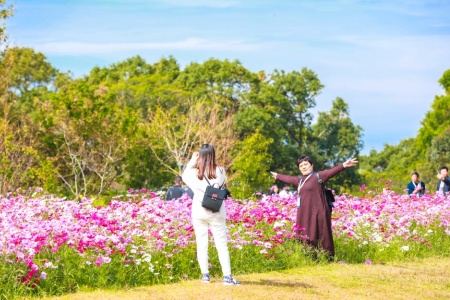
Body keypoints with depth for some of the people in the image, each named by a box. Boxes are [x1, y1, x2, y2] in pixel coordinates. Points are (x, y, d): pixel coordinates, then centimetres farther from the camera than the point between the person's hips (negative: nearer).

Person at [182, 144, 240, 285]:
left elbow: (184, 176, 15)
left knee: (202, 244, 9)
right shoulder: (220, 171, -7)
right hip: (217, 214, 0)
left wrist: (192, 161, 17)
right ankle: (227, 276, -3)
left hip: (199, 213, 0)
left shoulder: (195, 173, -6)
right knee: (221, 245, 2)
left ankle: (205, 275, 8)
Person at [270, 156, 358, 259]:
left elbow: (331, 172, -19)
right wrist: (278, 176, 54)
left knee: (319, 238, -7)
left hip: (317, 214, -7)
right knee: (306, 240, 6)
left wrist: (344, 165, -36)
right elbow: (288, 178, 37)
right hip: (304, 215, 7)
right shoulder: (300, 180, 18)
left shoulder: (318, 176, -4)